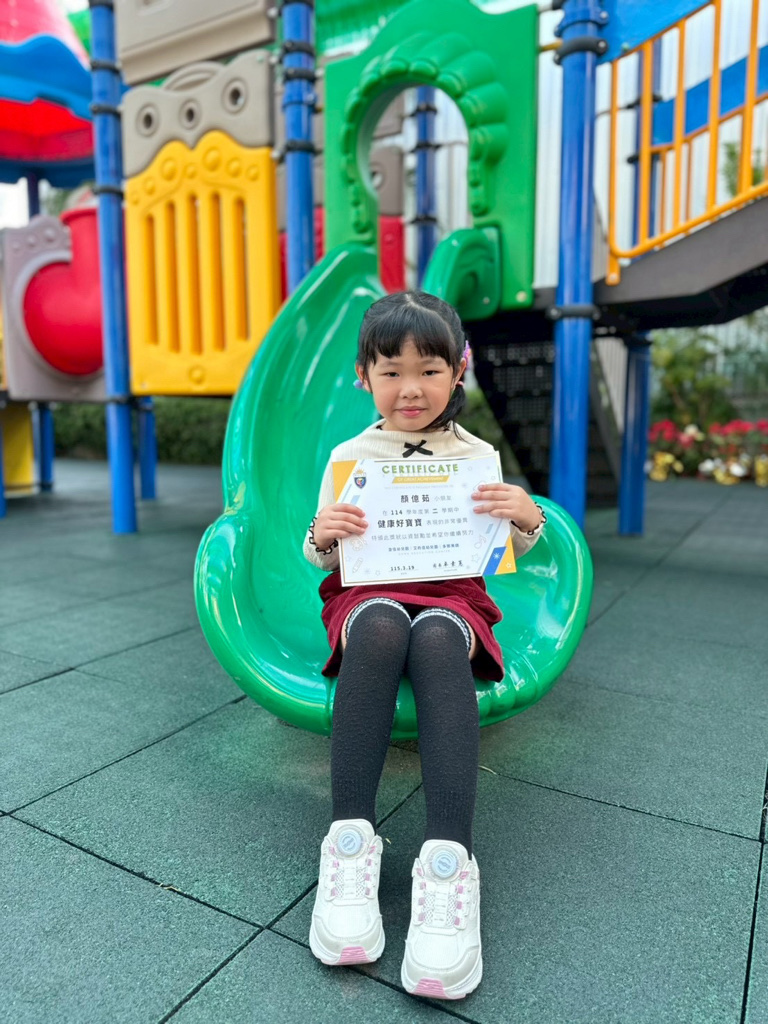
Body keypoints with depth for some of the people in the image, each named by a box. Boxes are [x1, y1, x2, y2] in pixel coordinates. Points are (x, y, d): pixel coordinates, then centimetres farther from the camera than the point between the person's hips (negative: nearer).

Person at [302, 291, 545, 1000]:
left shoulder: (478, 456, 9)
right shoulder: (349, 457, 10)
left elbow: (509, 553, 11)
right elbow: (324, 561, 10)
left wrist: (526, 517, -13)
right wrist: (322, 538, -15)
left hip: (451, 592, 0)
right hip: (370, 593, 1)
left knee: (437, 639, -37)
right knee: (380, 627, -37)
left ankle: (449, 858, -41)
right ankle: (349, 836, -35)